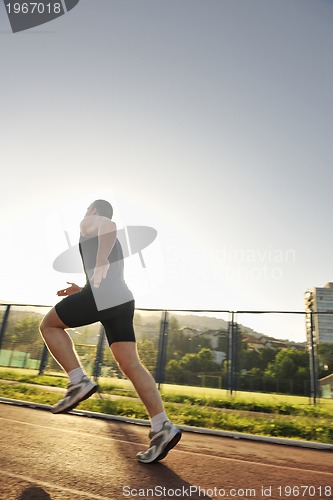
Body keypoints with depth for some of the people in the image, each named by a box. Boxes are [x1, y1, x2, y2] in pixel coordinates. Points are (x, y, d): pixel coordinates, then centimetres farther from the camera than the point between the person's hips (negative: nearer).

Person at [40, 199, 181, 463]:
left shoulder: (90, 223, 12)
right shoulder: (113, 244, 35)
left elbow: (110, 225, -14)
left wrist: (100, 262, -19)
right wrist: (81, 291, 37)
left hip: (102, 293, -8)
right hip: (123, 300, 8)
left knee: (49, 325, 12)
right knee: (131, 365, 1)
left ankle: (79, 381, -1)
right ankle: (162, 427, -5)